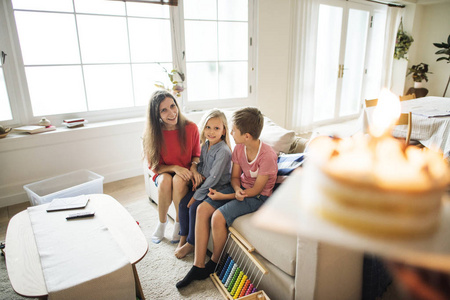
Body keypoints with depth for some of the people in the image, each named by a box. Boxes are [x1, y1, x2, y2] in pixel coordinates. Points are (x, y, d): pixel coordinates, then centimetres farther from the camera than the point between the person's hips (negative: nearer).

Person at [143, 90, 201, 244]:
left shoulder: (190, 127, -13)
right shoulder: (153, 134, -13)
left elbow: (196, 154, 2)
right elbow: (154, 166, -6)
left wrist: (194, 167, -19)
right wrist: (174, 168, -23)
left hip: (185, 174, 0)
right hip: (163, 173, 1)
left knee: (179, 180, -34)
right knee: (165, 180, -33)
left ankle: (179, 223, -11)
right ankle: (162, 222, -7)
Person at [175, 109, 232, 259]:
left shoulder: (223, 151, -23)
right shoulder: (205, 145, 3)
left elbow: (214, 178, -24)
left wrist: (197, 195, -20)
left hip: (218, 188, -8)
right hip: (204, 185, 8)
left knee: (194, 207, -18)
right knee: (183, 203, -7)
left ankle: (191, 243, 4)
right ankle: (183, 237, 13)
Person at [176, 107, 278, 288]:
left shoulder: (267, 156, -25)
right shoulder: (239, 148, -4)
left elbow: (256, 190, -19)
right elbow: (235, 177, 4)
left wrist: (224, 196, -17)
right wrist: (237, 190, -20)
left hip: (258, 197, -7)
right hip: (240, 188, 7)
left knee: (218, 217, -26)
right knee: (202, 209, -12)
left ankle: (214, 263, 3)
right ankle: (198, 266, -5)